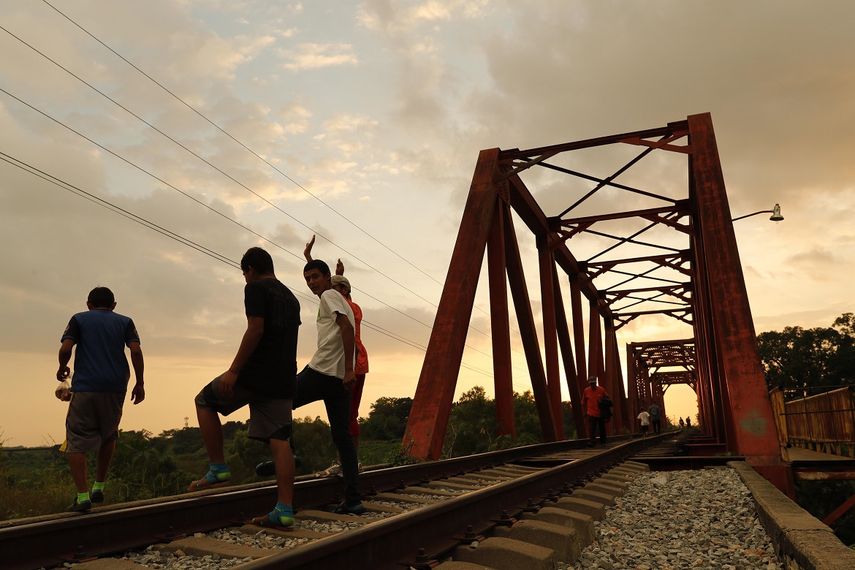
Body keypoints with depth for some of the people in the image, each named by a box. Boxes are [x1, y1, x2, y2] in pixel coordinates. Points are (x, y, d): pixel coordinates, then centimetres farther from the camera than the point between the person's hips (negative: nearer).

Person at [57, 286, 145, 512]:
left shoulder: (79, 319, 9)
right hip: (116, 388, 2)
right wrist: (140, 383, 3)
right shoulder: (125, 321, 12)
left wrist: (62, 368, 15)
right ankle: (99, 487, 24)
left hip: (85, 387, -2)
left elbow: (65, 348, -5)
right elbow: (136, 350, -2)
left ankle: (82, 495, -8)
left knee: (77, 442, 3)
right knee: (108, 436, 22)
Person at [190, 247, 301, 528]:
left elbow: (255, 330, -16)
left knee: (205, 401, 14)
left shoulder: (256, 288, -3)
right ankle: (284, 509, -2)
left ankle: (218, 468, 9)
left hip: (256, 373, -7)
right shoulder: (291, 297, 21)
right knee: (279, 440, 2)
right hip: (283, 379, 7)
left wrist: (233, 371, -16)